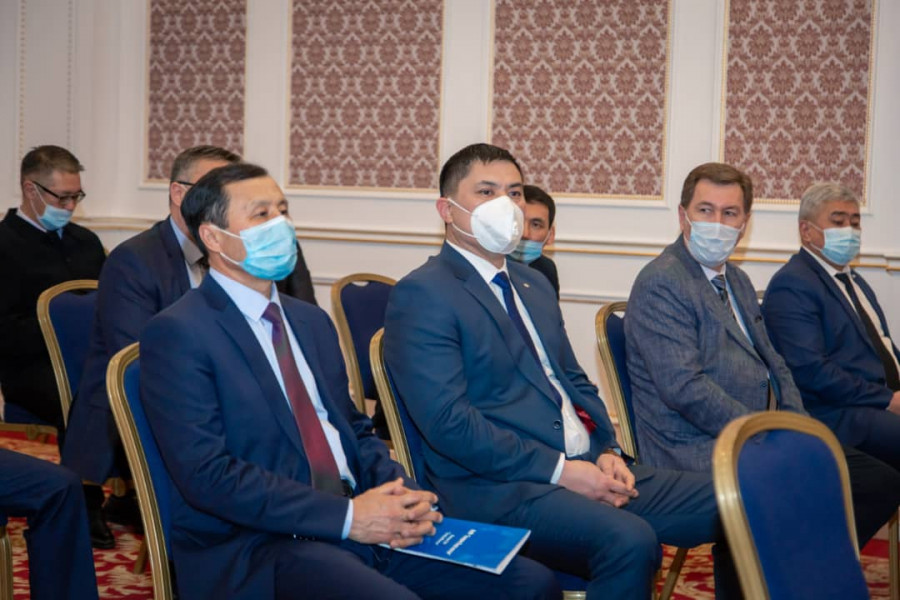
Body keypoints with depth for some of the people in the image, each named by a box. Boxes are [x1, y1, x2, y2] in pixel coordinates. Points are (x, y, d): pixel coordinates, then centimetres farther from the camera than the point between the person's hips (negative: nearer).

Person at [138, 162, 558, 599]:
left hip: (359, 522, 6)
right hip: (256, 548, -6)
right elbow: (206, 473, -14)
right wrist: (347, 517, -17)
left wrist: (400, 495, -2)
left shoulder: (312, 321, 17)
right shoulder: (178, 334, -6)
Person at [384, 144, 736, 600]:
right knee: (629, 540, -32)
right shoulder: (422, 294, -8)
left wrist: (606, 450, 3)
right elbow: (447, 421, -17)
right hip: (498, 486, -8)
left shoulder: (534, 285, 20)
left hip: (587, 467, 8)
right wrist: (559, 470, -18)